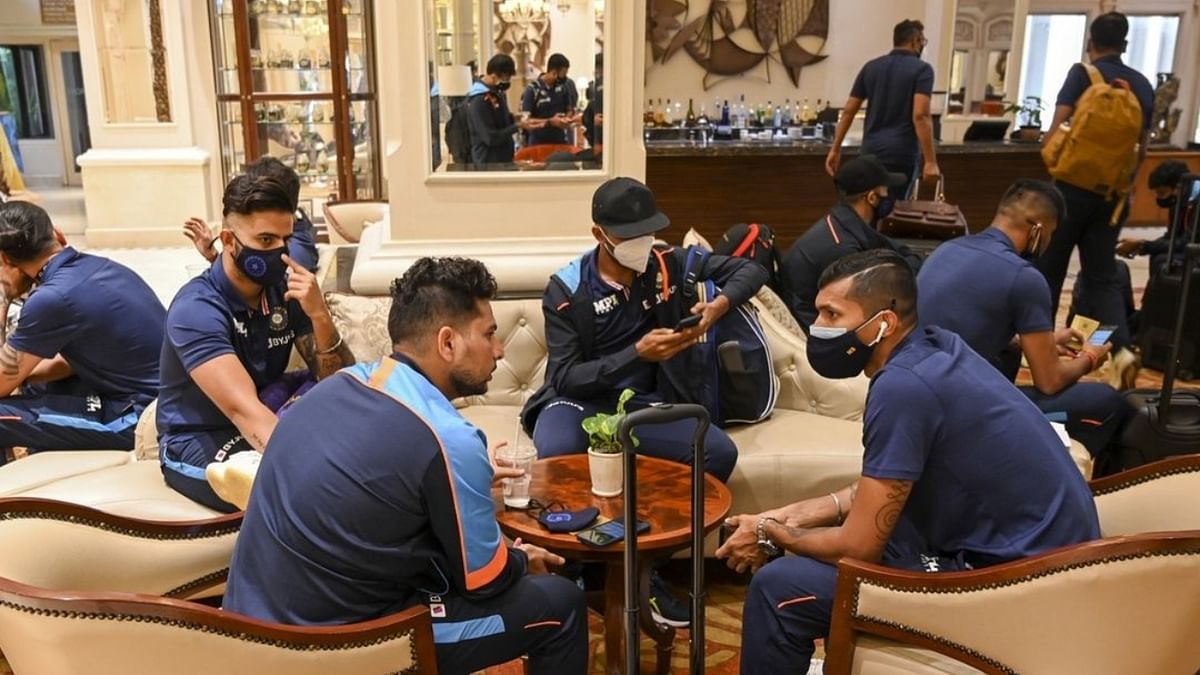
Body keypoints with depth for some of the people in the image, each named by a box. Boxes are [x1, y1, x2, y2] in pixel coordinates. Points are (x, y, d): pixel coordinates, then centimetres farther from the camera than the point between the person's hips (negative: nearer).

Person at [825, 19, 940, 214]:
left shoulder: (870, 67, 10)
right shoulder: (922, 69, -5)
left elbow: (848, 111, 9)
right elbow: (920, 116, -18)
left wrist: (835, 149, 14)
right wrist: (930, 161, -18)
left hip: (871, 151, 5)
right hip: (902, 153, -5)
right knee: (886, 212, -1)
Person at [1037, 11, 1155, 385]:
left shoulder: (1083, 73, -5)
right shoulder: (1143, 85, 8)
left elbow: (1058, 126, -13)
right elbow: (1142, 148, 10)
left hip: (1075, 183, -4)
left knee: (1049, 266, 9)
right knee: (1103, 275, 8)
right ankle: (1122, 347, -10)